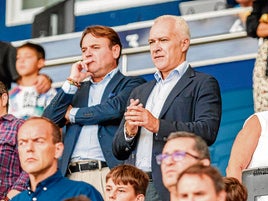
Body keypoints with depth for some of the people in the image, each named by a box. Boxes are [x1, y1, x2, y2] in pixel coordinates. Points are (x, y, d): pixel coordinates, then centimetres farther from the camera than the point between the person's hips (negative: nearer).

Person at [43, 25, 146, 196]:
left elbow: (116, 108, -10)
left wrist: (73, 114, 4)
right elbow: (48, 121, 13)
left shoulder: (131, 84, 10)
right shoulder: (77, 90, 25)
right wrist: (72, 81, 7)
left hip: (109, 173, -4)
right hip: (73, 175, 4)